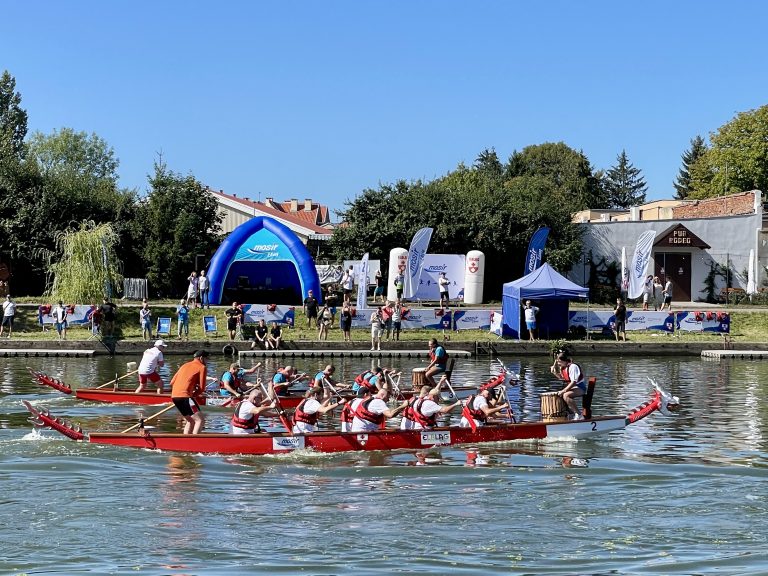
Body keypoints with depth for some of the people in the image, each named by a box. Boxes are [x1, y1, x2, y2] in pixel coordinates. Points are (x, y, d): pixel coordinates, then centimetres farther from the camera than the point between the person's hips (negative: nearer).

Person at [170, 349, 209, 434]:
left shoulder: (185, 365, 25)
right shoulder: (202, 367, 3)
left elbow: (172, 382, 23)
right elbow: (202, 388, -3)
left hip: (174, 396, 8)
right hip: (185, 396, -8)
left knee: (191, 421, 22)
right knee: (200, 420, -9)